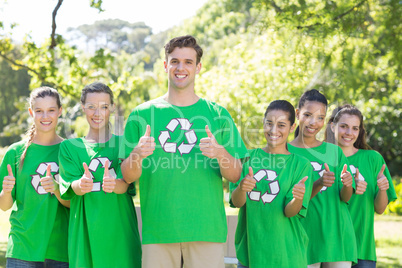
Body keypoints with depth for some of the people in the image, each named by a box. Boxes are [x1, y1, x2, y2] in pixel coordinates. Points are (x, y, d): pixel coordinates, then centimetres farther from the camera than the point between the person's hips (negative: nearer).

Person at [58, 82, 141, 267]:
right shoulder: (69, 146, 10)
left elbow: (125, 184, -6)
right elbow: (72, 186, -3)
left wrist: (113, 184, -30)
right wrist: (81, 185, -27)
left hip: (119, 230, 0)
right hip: (85, 230, 0)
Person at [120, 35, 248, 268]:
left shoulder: (217, 114, 8)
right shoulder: (142, 114, 7)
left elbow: (235, 175, 5)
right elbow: (128, 177, 5)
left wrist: (221, 153, -15)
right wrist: (137, 156, -16)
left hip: (207, 230, 0)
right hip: (157, 230, 0)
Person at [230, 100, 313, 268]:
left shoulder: (301, 165, 0)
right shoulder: (248, 157, 5)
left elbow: (290, 212, -8)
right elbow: (236, 202, -5)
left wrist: (298, 198, -28)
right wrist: (242, 188, -25)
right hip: (249, 247, 1)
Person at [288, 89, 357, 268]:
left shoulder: (334, 151, 9)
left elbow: (345, 198, 4)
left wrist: (347, 185, -19)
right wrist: (318, 184, -24)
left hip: (338, 235, 3)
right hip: (306, 236, -3)